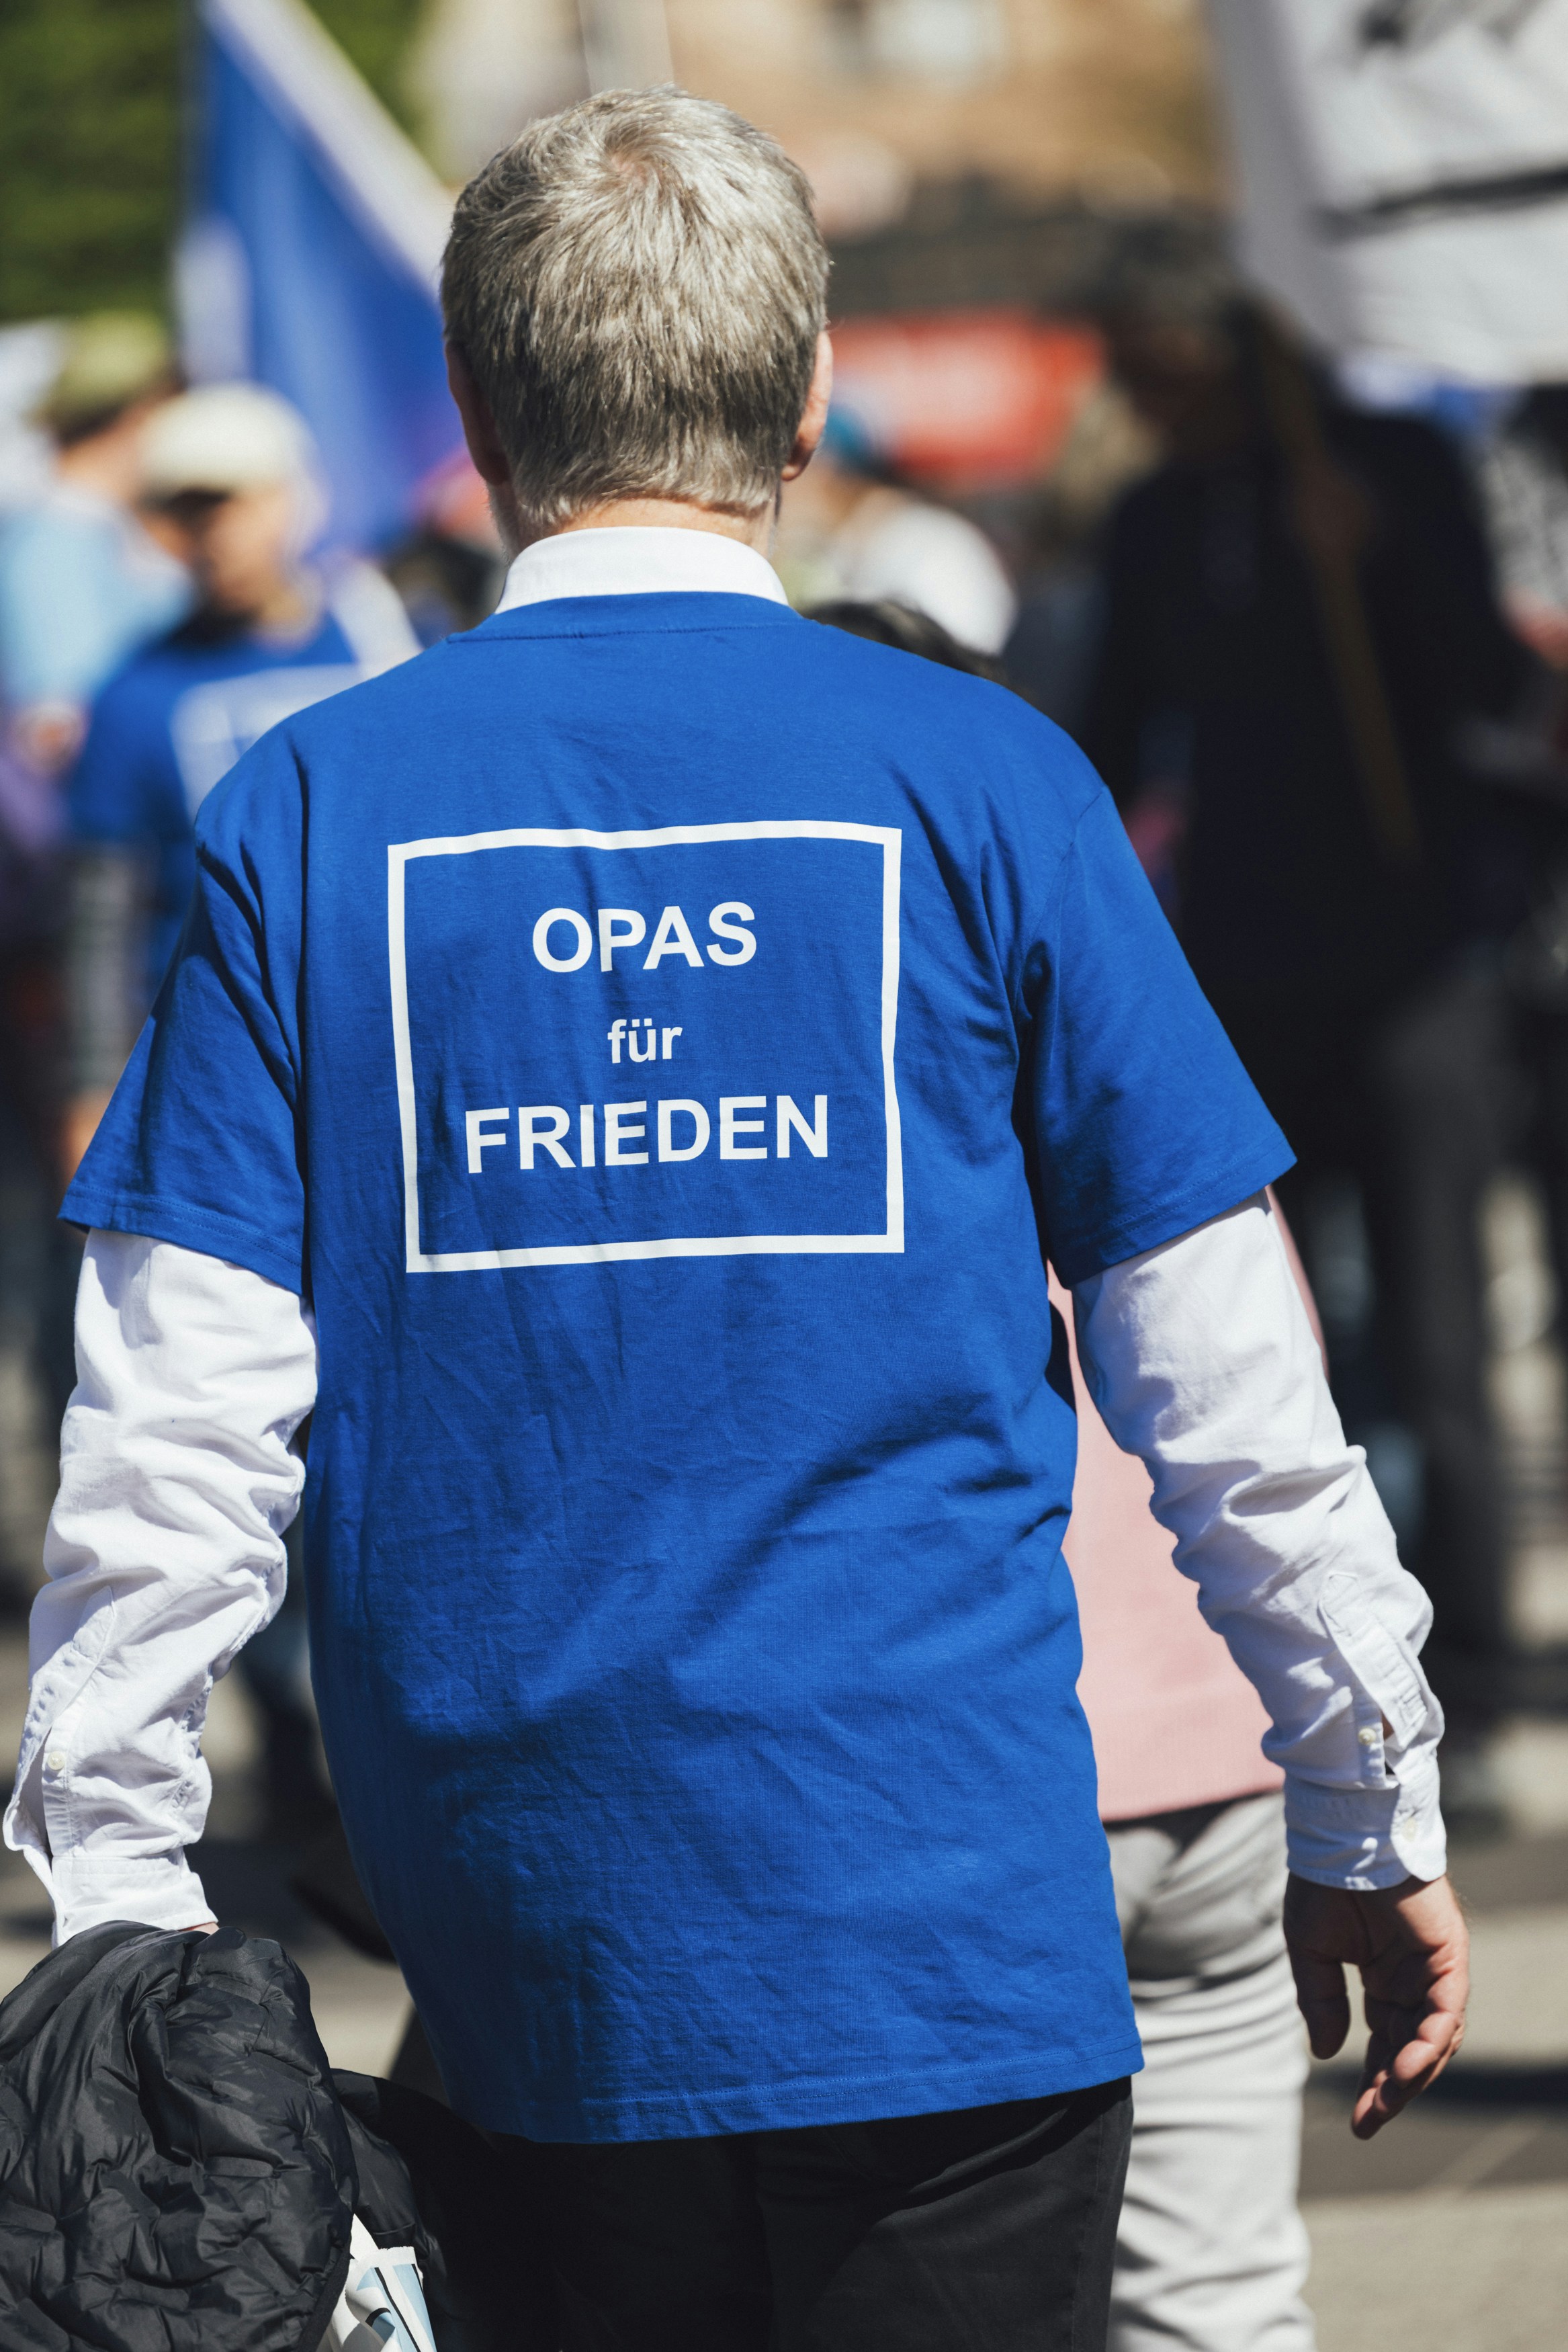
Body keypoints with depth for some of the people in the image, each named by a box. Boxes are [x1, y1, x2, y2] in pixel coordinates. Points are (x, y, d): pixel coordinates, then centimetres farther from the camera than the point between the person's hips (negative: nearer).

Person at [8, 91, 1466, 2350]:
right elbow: (1227, 1393, -1)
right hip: (943, 1919, -2)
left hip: (535, 1959, 2)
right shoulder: (976, 777, -2)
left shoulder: (309, 808, 1)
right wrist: (1374, 1823, 10)